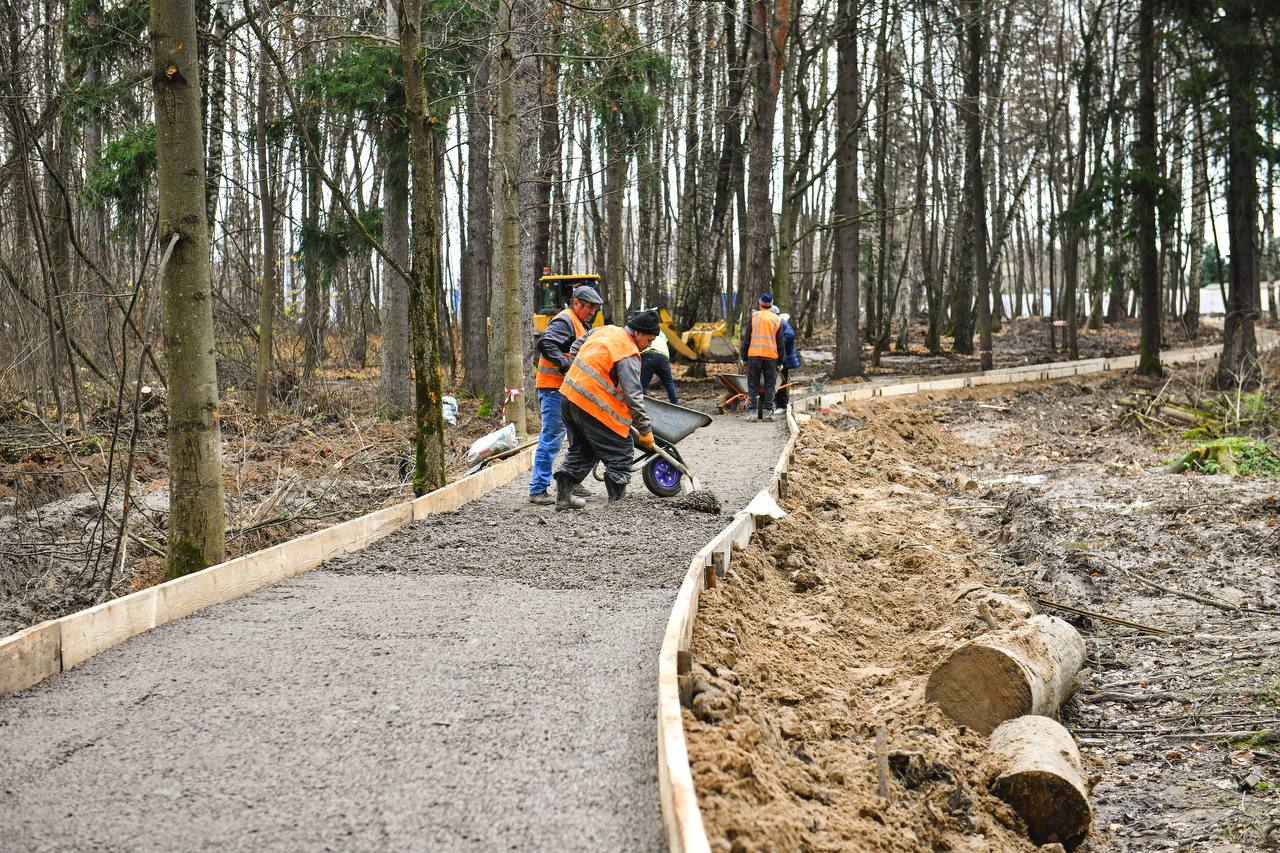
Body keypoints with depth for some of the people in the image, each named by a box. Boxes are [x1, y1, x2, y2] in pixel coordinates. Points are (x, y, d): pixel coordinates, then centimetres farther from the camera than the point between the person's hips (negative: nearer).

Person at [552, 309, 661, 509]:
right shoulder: (629, 356, -14)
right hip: (592, 405, -9)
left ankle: (563, 495, 18)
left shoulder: (605, 330, 11)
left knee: (581, 450, 22)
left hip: (569, 395, 9)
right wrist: (645, 431, -12)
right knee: (619, 455, 1)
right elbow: (633, 396, -17)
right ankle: (616, 502, 1)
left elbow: (576, 348, 26)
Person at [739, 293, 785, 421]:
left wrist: (744, 356, 6)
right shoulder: (777, 320, 8)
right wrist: (780, 359, 16)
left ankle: (752, 411, -2)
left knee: (753, 385, 3)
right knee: (770, 385, 7)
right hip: (771, 356, 1)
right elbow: (780, 342, 10)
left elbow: (746, 338, 1)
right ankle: (768, 411, 2)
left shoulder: (754, 316, 2)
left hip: (754, 354, -1)